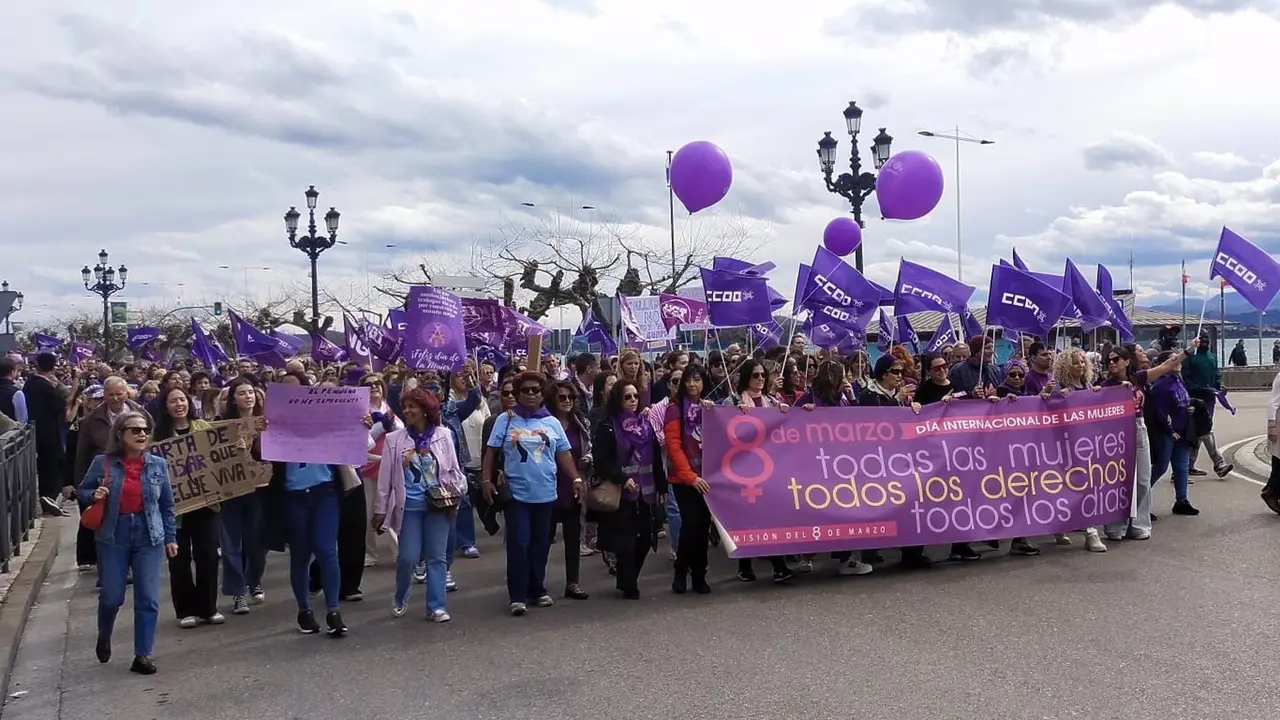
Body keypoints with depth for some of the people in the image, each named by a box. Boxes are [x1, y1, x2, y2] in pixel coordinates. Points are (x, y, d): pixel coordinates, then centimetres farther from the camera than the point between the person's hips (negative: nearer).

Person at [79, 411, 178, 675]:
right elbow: (82, 491, 9)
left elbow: (167, 505, 6)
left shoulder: (158, 464, 0)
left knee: (148, 599, -1)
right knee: (112, 596, 5)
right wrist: (94, 496, -14)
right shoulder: (102, 463, -5)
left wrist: (170, 537, 5)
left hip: (148, 536, 1)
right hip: (113, 536, -1)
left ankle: (142, 655, 11)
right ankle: (104, 636, 38)